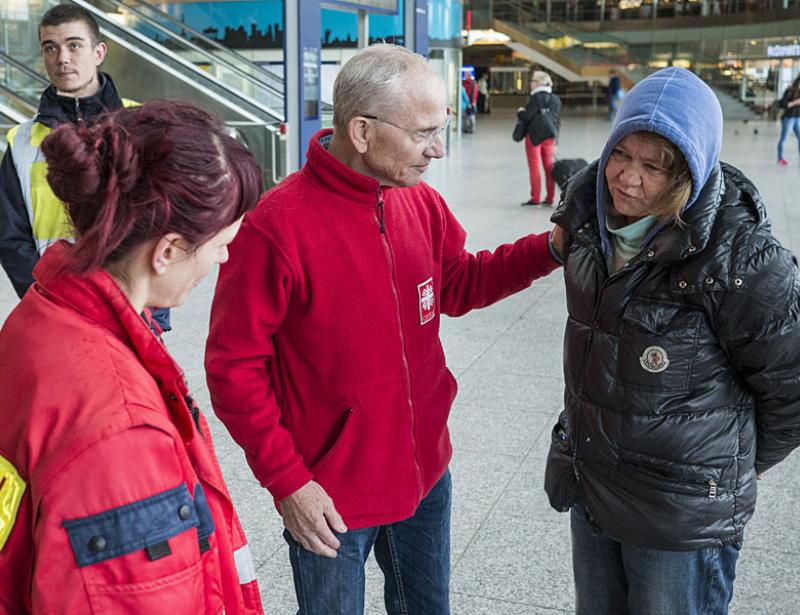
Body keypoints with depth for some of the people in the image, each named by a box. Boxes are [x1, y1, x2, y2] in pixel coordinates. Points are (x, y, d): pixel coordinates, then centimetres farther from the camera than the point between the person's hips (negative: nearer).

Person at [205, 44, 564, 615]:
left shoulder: (422, 203, -3)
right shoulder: (276, 227, -23)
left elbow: (456, 285, 10)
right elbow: (234, 367, -17)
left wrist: (549, 248, -3)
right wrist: (285, 480, -16)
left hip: (424, 473, 6)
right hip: (328, 496, -6)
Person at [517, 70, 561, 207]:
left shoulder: (536, 98, -13)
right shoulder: (555, 99, 8)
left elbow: (527, 117, -16)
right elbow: (558, 120, 11)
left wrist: (520, 112, 6)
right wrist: (555, 138, 16)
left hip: (534, 135, -6)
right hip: (550, 136, 6)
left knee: (534, 167, 1)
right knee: (549, 166, 10)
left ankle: (535, 198, 3)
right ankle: (550, 198, 12)